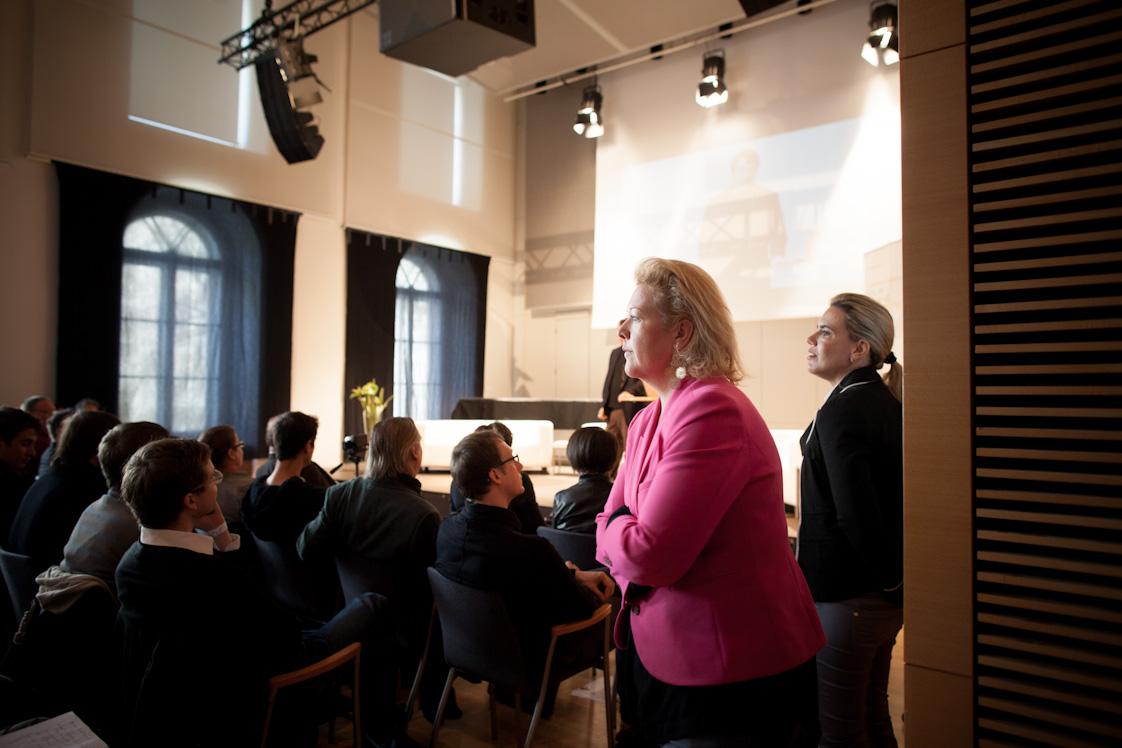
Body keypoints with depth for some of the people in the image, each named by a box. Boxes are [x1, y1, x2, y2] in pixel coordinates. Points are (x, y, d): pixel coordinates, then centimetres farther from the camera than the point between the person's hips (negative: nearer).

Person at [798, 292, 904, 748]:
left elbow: (854, 514, -26)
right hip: (885, 595, 9)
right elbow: (898, 498, 14)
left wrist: (890, 581, -12)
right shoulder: (885, 402, 8)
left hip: (846, 595, -9)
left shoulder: (841, 410, -21)